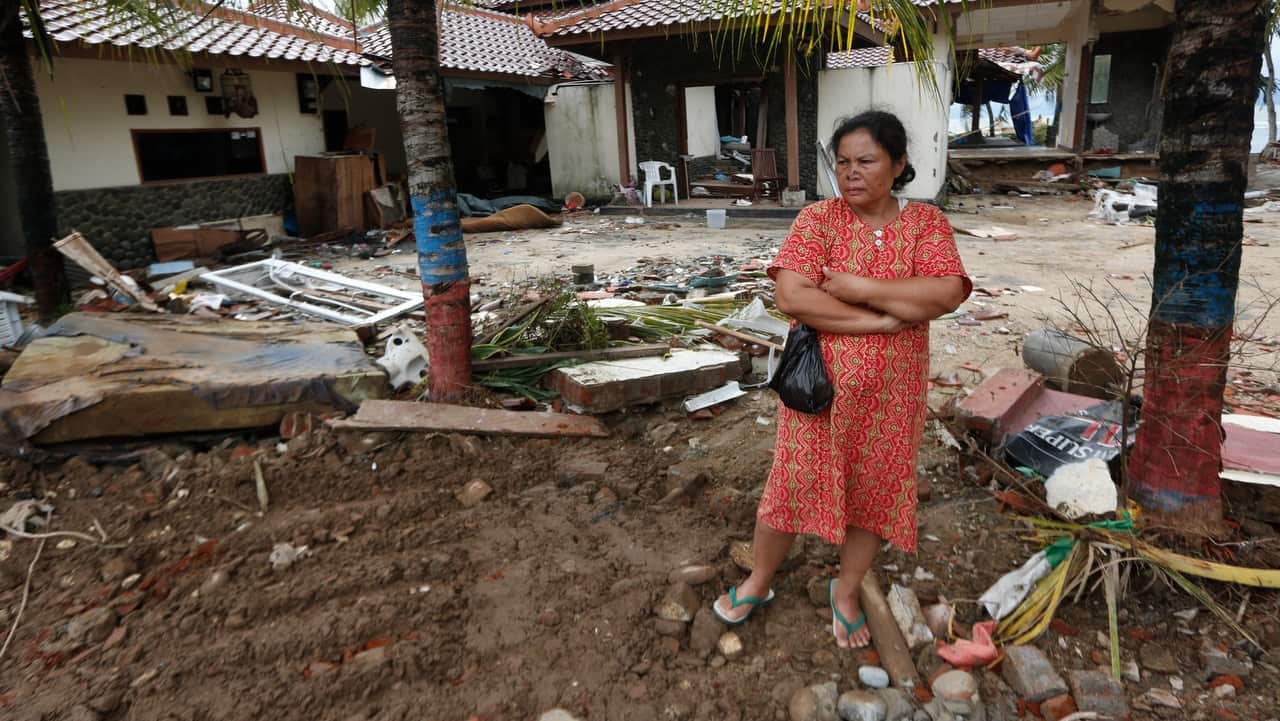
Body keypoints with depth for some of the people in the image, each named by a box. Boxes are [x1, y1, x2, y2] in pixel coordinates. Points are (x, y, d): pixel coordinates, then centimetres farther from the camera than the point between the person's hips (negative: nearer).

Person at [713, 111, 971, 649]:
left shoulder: (926, 222, -2)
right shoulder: (818, 218, -7)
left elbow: (946, 294, -18)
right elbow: (791, 297, -21)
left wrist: (860, 288, -21)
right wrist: (882, 319, -20)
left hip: (890, 392, 2)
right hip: (819, 384, -1)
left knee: (874, 491, 14)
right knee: (793, 484, 9)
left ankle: (846, 591, 37)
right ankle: (759, 581, 33)